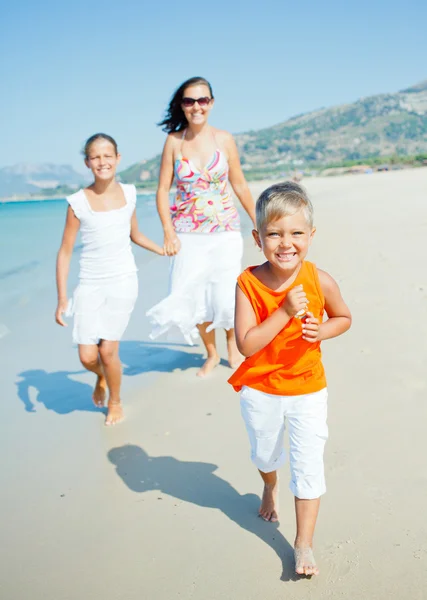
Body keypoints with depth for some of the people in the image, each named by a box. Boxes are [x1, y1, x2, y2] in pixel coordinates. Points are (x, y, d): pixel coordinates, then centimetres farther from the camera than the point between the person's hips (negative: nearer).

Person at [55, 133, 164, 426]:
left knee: (108, 349, -4)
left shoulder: (129, 194, 1)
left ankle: (115, 402, 24)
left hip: (123, 281, 1)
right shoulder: (78, 202, -8)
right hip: (90, 285, -1)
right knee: (87, 356, -4)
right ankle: (102, 376, 35)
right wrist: (62, 300, -4)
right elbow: (65, 252, -3)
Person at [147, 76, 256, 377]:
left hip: (225, 231, 0)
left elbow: (240, 186, 7)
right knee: (194, 295, 3)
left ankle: (233, 347, 27)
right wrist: (169, 233, -8)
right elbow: (163, 189, 0)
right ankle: (211, 353, 25)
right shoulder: (174, 141, -1)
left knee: (226, 294, -1)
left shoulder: (224, 140, -1)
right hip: (188, 234, 1)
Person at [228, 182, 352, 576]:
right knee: (264, 452, 25)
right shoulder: (248, 284, -21)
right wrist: (285, 312, -33)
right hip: (260, 390, 1)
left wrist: (322, 331, -19)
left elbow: (344, 317, 2)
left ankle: (304, 544, 18)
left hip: (307, 389, -1)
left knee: (308, 465, 0)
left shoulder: (320, 281, -17)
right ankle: (271, 487, 60)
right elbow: (246, 345, -24)